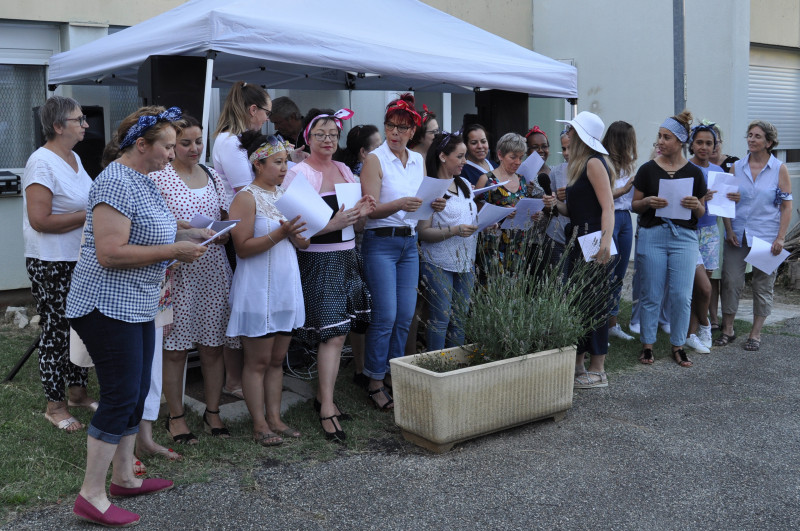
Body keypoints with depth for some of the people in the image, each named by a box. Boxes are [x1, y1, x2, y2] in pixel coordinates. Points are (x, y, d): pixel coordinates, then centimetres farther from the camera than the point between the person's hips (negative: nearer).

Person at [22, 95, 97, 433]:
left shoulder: (74, 158, 11)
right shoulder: (42, 162, -17)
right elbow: (40, 220, -24)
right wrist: (89, 215, -20)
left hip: (81, 260, 9)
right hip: (51, 265, -9)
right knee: (56, 332, 2)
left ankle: (77, 391, 31)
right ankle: (55, 405, 15)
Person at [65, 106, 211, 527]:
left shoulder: (142, 180, 12)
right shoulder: (116, 183, -19)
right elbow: (110, 253, -26)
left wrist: (188, 235, 8)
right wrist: (174, 250, -21)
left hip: (136, 305, 10)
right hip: (108, 306, -10)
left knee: (136, 393, 15)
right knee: (120, 396, -6)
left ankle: (124, 477, 29)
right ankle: (91, 496, 5)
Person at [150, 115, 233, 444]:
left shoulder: (213, 177, 12)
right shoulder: (158, 178, -4)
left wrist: (224, 233, -4)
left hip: (214, 271, 5)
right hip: (177, 273, -4)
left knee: (214, 346, 9)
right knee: (175, 349, 4)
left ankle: (212, 412, 24)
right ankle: (176, 416, 19)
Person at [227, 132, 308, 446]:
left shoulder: (285, 195, 13)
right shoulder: (246, 197, -9)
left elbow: (304, 243, 14)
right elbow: (243, 247, -17)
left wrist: (296, 236, -8)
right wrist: (279, 233, -24)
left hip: (286, 288, 7)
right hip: (257, 289, -7)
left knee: (277, 359, 11)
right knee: (258, 361, 1)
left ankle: (275, 419, 19)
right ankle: (259, 425, 9)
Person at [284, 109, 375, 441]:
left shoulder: (344, 171, 13)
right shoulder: (299, 173, -7)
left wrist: (362, 212, -3)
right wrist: (333, 224, -24)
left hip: (347, 258, 7)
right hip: (318, 261, -7)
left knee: (339, 333, 10)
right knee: (332, 334, -11)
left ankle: (323, 394, 24)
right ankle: (327, 409, -5)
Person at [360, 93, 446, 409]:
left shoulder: (418, 160, 12)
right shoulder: (375, 159, -7)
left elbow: (424, 200, 18)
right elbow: (371, 210, -14)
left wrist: (435, 205, -5)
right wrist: (399, 204, -31)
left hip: (410, 241, 6)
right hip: (381, 243, -6)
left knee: (406, 315, 6)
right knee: (385, 315, -8)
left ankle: (394, 374, 19)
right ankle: (375, 382, 4)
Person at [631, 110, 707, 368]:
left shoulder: (694, 173, 5)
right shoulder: (648, 169, 3)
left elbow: (702, 213, 10)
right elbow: (635, 205, 8)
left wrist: (696, 206, -12)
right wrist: (647, 202, -13)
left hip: (684, 236, 1)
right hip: (652, 234, 0)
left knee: (682, 296, 0)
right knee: (651, 295, 3)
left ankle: (678, 346, 15)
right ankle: (647, 344, 16)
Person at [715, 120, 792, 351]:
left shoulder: (779, 169, -1)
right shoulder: (736, 167, 5)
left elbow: (787, 206, -2)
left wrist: (780, 238, -9)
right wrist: (729, 230, -3)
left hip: (766, 236, -2)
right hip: (737, 235, 2)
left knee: (763, 285, 5)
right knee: (731, 281, 0)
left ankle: (755, 334, 16)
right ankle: (727, 330, 13)